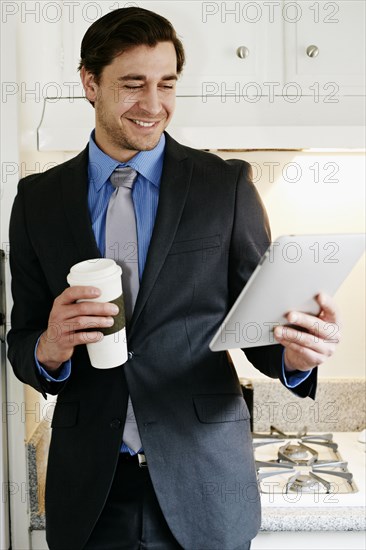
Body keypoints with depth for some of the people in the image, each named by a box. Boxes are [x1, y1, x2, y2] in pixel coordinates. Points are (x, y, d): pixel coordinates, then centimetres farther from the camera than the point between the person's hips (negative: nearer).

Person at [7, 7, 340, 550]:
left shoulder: (227, 184, -3)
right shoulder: (38, 199, 2)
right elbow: (21, 342, 5)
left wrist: (294, 353, -23)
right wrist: (48, 349, -18)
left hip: (204, 484, -1)